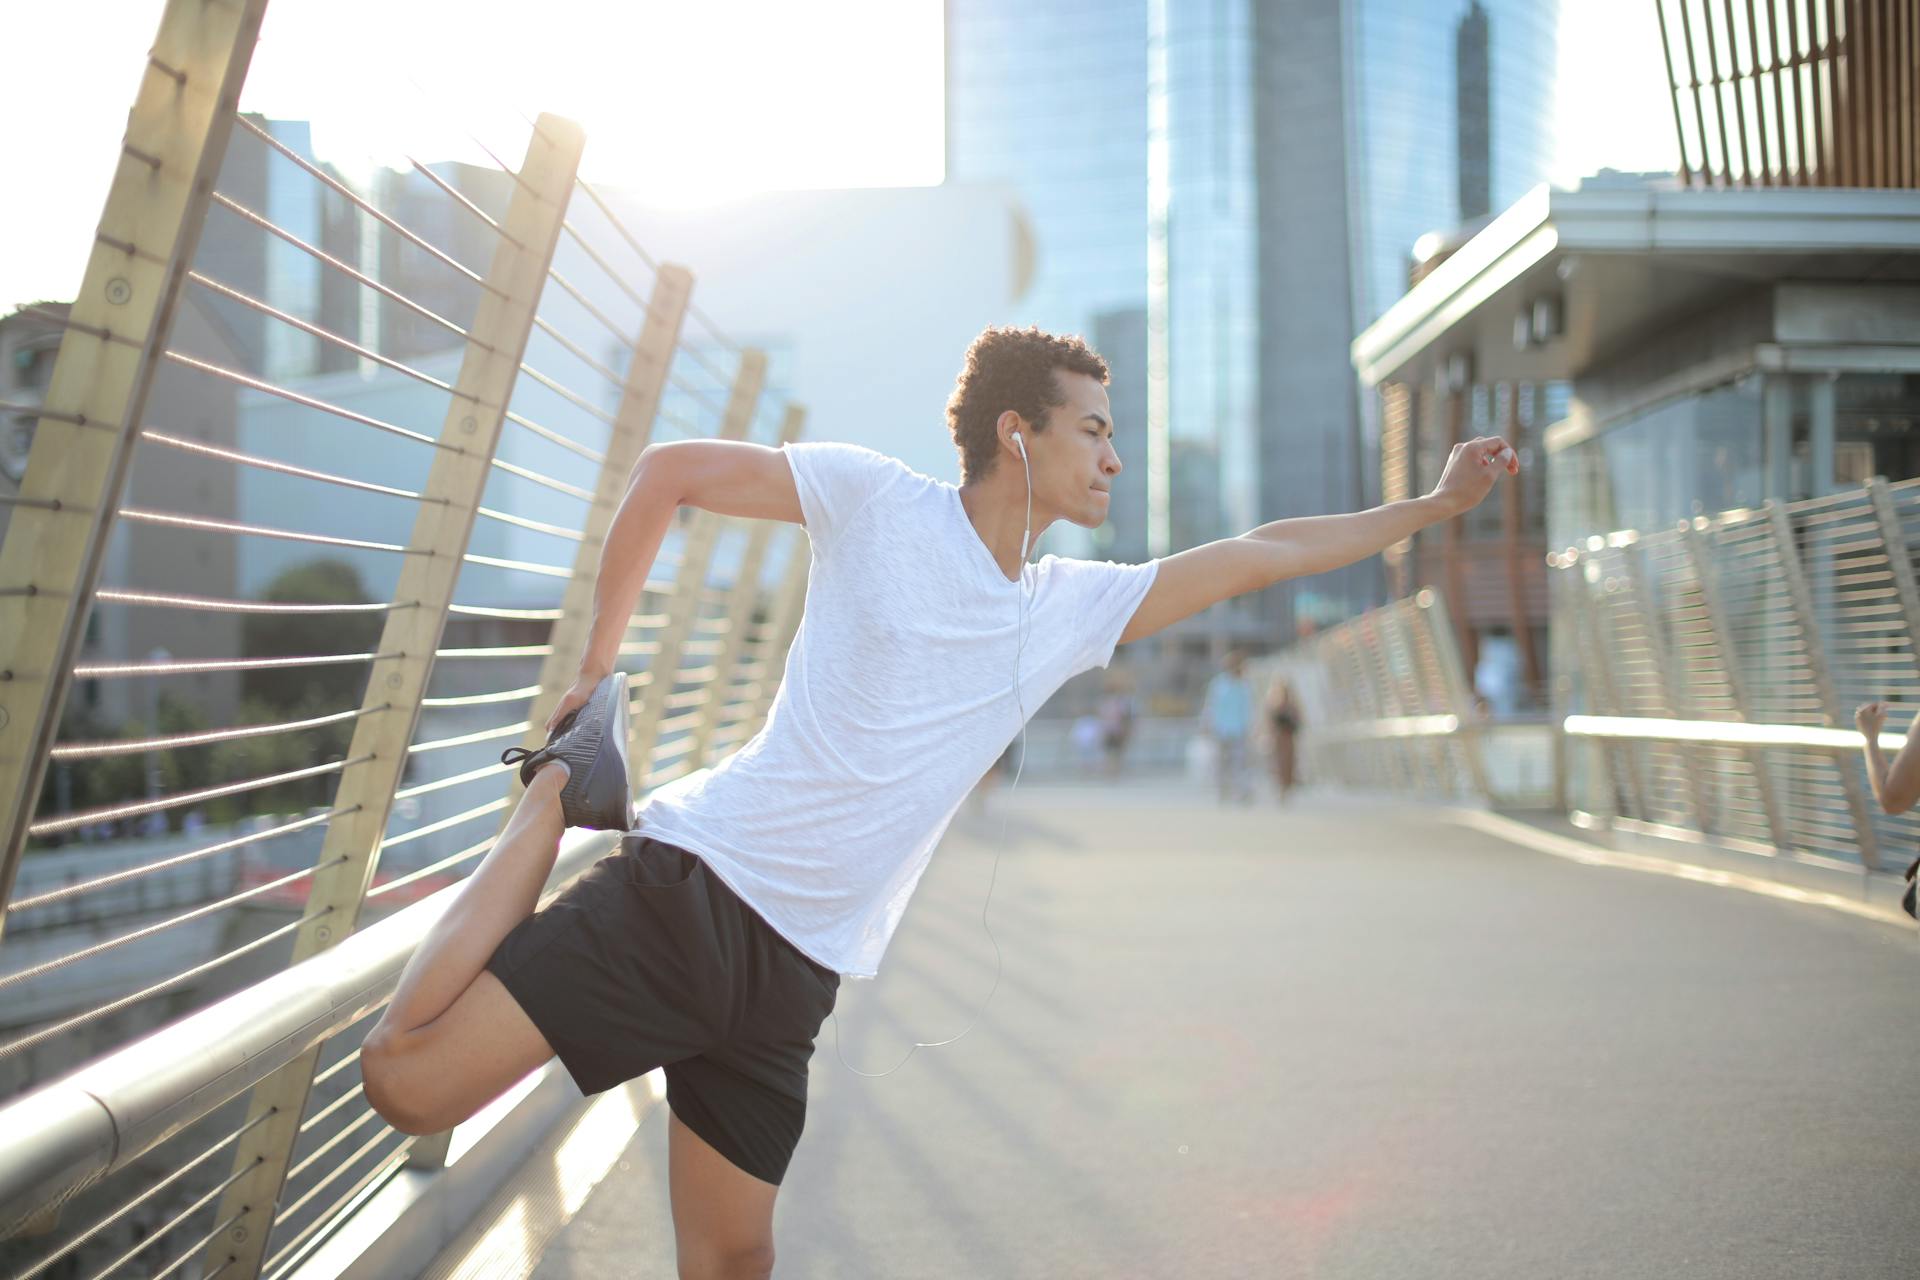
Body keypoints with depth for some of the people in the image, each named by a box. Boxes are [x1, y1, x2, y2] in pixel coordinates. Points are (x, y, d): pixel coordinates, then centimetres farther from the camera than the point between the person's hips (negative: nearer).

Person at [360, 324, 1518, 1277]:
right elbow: (669, 471, 3)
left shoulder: (1073, 610, 14)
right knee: (407, 1080, -12)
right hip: (690, 886, -5)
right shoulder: (877, 496, -2)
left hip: (797, 971, 5)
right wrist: (596, 665, 2)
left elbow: (1257, 556, 20)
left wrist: (1432, 506, 23)